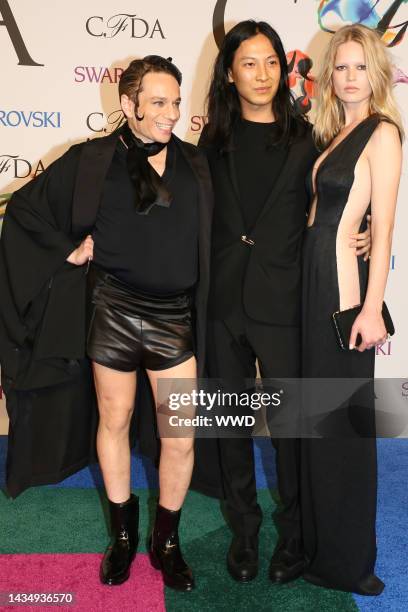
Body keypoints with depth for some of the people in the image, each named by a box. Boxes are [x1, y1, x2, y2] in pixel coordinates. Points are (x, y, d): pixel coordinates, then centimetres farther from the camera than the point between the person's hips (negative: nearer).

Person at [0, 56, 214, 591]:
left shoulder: (195, 164, 5)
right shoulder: (92, 161, -1)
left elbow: (210, 239, 13)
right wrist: (68, 250, -3)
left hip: (175, 317, 2)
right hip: (112, 311, -1)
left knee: (181, 439, 2)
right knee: (114, 422, 13)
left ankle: (166, 542, 26)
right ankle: (123, 533, 35)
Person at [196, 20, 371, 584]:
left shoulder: (304, 139, -1)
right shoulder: (213, 140, 6)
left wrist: (354, 240, -16)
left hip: (282, 304, -2)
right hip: (223, 300, 3)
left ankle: (294, 531, 29)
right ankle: (243, 526, 32)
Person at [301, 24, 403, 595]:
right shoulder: (332, 134, 16)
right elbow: (320, 209, 12)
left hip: (345, 281, -8)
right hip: (314, 278, 8)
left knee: (341, 416, 2)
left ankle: (346, 557, 20)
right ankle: (318, 540, 34)